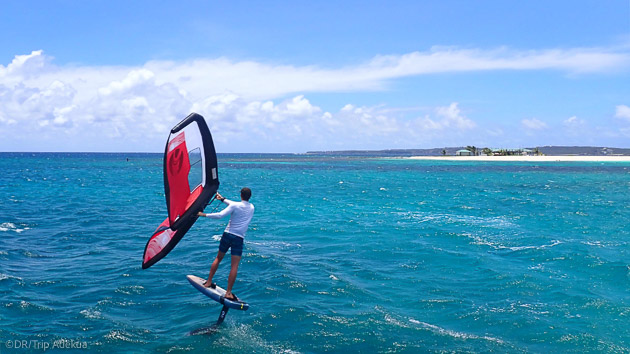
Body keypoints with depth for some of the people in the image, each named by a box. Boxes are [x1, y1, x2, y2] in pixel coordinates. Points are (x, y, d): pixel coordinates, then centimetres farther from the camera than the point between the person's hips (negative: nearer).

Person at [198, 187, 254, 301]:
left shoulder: (234, 206, -6)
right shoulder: (251, 207, 8)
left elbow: (220, 215, -15)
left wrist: (204, 215, -6)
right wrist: (223, 199, 29)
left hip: (227, 234, 0)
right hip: (239, 238, 0)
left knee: (218, 258, 20)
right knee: (235, 266, -3)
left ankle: (208, 282, 28)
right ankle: (228, 293, -7)